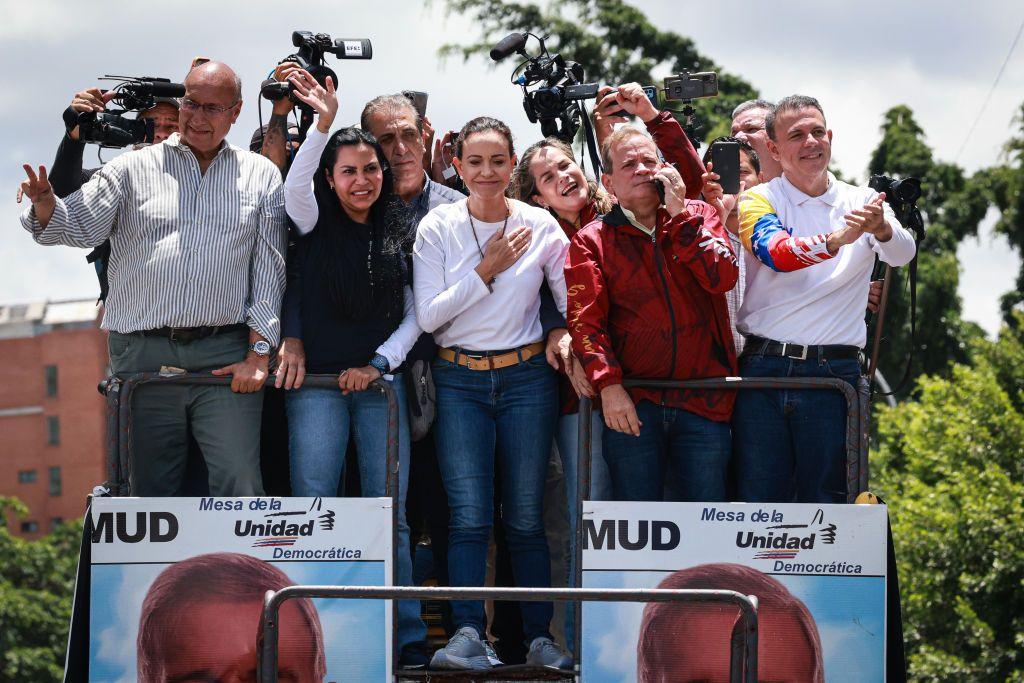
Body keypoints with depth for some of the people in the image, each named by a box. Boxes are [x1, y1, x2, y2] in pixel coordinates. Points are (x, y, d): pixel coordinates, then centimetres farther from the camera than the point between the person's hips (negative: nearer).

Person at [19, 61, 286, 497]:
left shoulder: (261, 176, 11)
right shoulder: (133, 169, 10)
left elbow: (269, 268, 7)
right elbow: (81, 227, -1)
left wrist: (259, 352, -2)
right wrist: (45, 206, -25)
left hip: (225, 357, -1)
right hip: (141, 357, 1)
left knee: (239, 487, -12)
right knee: (150, 490, 4)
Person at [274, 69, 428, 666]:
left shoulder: (398, 235, 11)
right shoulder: (317, 223, 4)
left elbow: (416, 314, 13)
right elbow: (295, 188, -18)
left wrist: (380, 362, -2)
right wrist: (323, 124, -30)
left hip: (381, 381, 2)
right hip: (317, 381, -2)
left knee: (389, 511, 0)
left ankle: (405, 632, 4)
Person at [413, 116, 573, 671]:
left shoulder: (540, 227, 1)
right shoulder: (438, 227, -1)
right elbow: (427, 315, -7)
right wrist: (487, 270, -10)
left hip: (527, 377, 1)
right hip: (459, 381, -1)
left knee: (526, 517, 3)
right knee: (470, 516, -11)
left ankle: (539, 637, 8)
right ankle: (467, 636, -16)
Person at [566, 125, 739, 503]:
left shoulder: (698, 217, 11)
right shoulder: (592, 241, 6)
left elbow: (723, 277, -6)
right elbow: (584, 320, -4)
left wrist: (679, 215, -8)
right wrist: (608, 384, -17)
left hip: (704, 400, 1)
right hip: (632, 403, -1)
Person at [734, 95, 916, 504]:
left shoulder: (862, 203, 9)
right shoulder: (758, 201, 4)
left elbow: (902, 254, -10)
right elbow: (776, 254, -16)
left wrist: (881, 229, -34)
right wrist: (837, 239, -34)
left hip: (834, 373, 1)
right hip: (764, 368, -1)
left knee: (825, 501, 2)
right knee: (758, 503, 1)